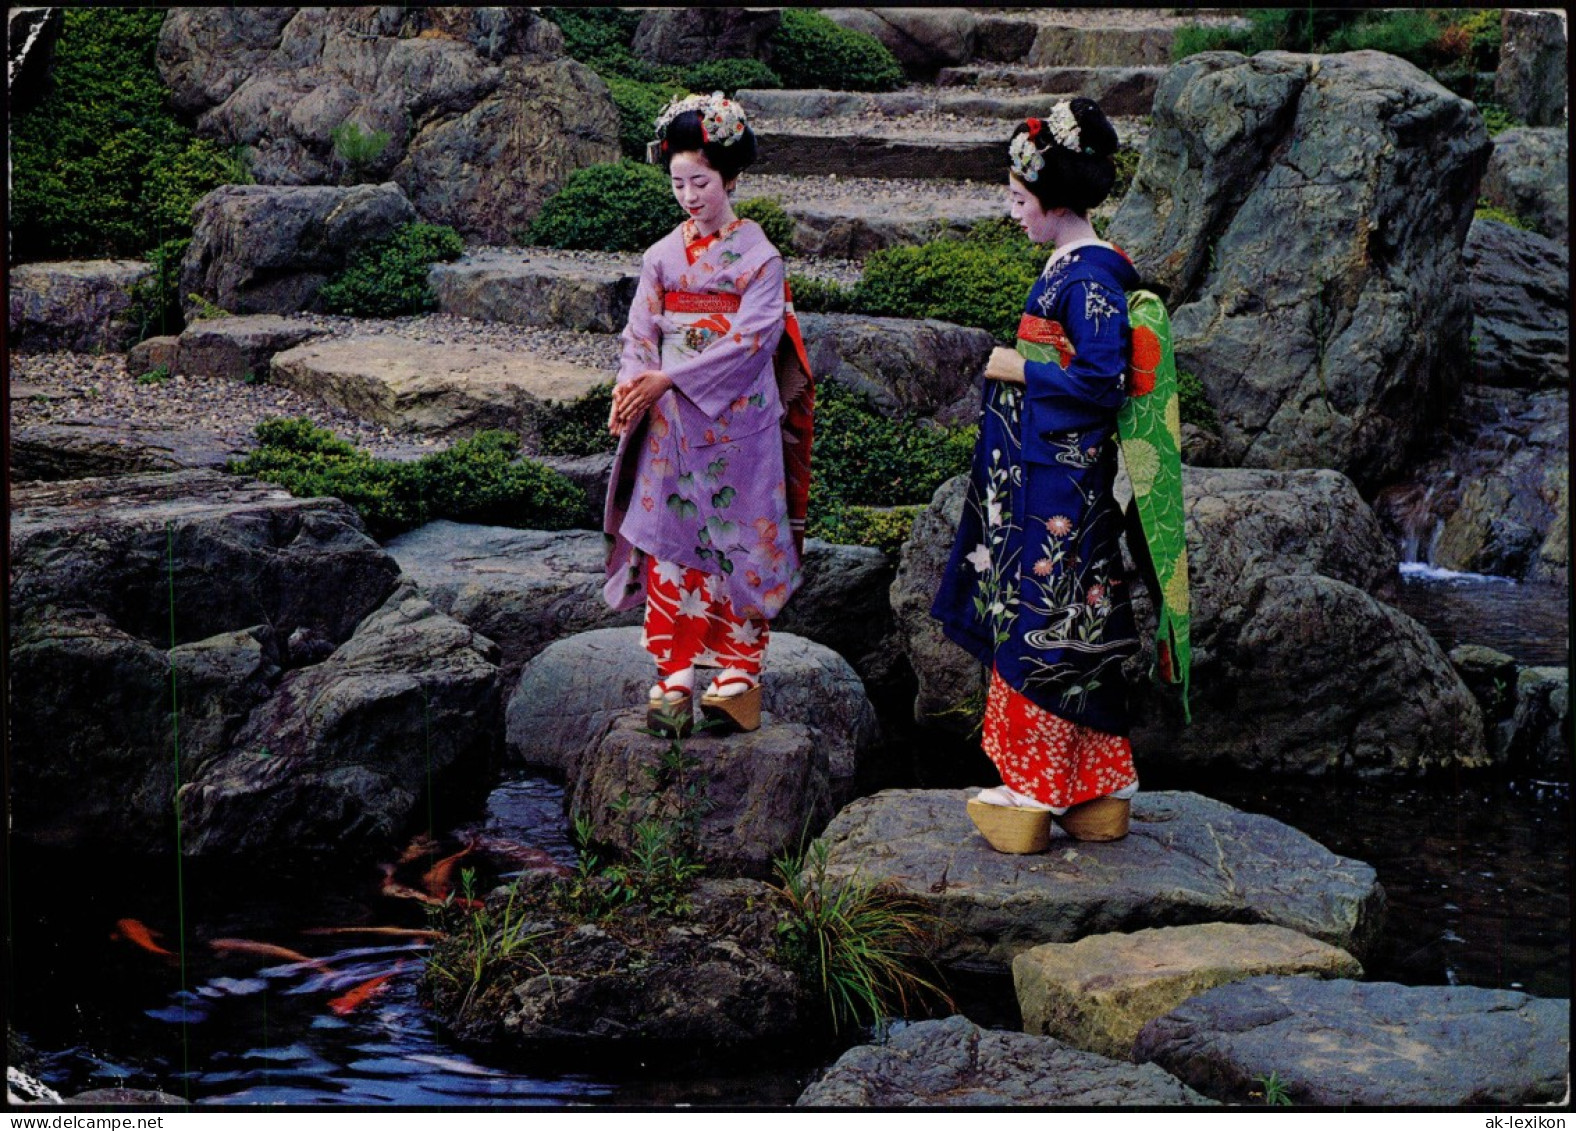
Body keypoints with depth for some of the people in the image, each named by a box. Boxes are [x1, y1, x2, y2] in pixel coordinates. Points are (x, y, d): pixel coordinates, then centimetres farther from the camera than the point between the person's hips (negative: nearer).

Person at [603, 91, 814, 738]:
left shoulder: (759, 258, -3)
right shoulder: (662, 257, 9)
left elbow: (750, 341, -14)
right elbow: (640, 337, 4)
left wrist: (668, 377, -19)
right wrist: (629, 391, -16)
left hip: (737, 425, -3)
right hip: (670, 430, 3)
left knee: (738, 549, 0)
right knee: (669, 547, 0)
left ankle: (738, 678, 6)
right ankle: (673, 678, 4)